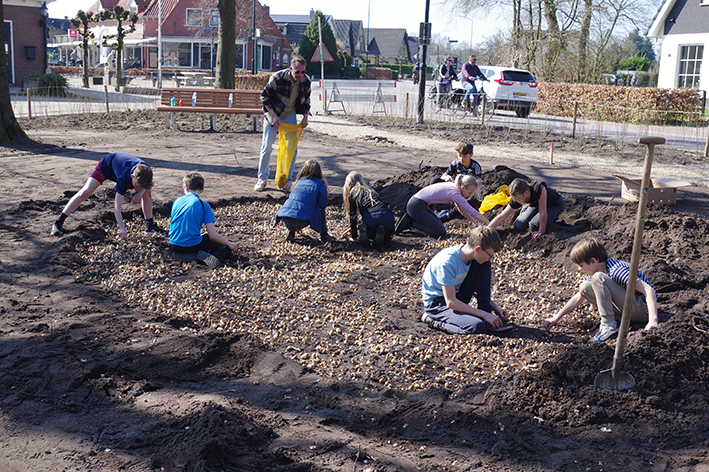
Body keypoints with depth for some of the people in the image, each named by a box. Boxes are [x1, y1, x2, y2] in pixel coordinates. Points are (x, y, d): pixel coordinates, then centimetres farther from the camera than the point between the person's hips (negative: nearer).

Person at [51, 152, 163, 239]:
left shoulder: (146, 170, -35)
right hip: (106, 166, -5)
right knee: (85, 193, -18)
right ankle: (58, 222, -12)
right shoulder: (125, 178, -47)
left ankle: (149, 225, 7)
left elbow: (146, 185, -7)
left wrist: (140, 192, -27)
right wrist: (122, 228, -50)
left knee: (147, 193, -8)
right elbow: (117, 206, -44)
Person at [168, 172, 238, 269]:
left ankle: (180, 254, 8)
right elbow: (212, 234, -10)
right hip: (192, 245, -6)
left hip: (174, 246, 6)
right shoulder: (203, 205, -6)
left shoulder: (176, 202, 7)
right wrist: (230, 244, 4)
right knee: (226, 248, 6)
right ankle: (208, 257, -23)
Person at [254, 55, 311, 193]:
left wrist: (305, 116, -2)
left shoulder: (306, 81, -10)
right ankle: (262, 179, 14)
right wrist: (274, 116, -19)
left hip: (290, 116, 4)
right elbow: (264, 96, -14)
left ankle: (287, 180, 11)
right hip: (272, 115, -3)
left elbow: (306, 99, 9)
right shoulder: (277, 78, -24)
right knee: (267, 147, 0)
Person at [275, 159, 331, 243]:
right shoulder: (320, 183, 8)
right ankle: (323, 235, 20)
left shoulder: (299, 181, 24)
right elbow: (323, 204, 2)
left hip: (285, 220, 4)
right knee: (321, 209, 20)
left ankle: (291, 232, 19)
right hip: (301, 221, -4)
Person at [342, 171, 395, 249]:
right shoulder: (370, 189, 34)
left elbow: (352, 216, 15)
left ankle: (364, 231, -4)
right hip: (387, 216, 3)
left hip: (370, 218, -3)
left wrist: (354, 236, 23)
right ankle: (382, 233, -4)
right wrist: (355, 228, 52)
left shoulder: (353, 192, 16)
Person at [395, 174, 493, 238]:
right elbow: (473, 212, -18)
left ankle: (410, 220, 14)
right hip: (416, 206, -10)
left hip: (418, 203, 10)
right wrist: (491, 225, -13)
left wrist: (474, 222, 11)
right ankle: (410, 222, -5)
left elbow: (462, 209, 17)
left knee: (439, 225, 19)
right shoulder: (454, 193, -19)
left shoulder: (454, 187, 7)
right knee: (441, 233, -10)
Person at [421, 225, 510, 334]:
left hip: (457, 296, 8)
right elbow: (451, 302, -27)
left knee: (484, 265, -6)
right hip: (436, 303, -8)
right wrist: (484, 315, -24)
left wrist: (496, 307, -2)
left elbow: (474, 291, 10)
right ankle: (432, 319, -9)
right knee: (477, 326, -31)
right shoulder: (447, 262, -30)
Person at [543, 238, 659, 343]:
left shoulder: (616, 270, -22)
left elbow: (649, 290, -28)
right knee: (585, 287, -2)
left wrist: (653, 321, -37)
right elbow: (578, 297, 14)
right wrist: (556, 318, 11)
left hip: (643, 310, -8)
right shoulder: (595, 273, 5)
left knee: (598, 278, -24)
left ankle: (609, 326, -22)